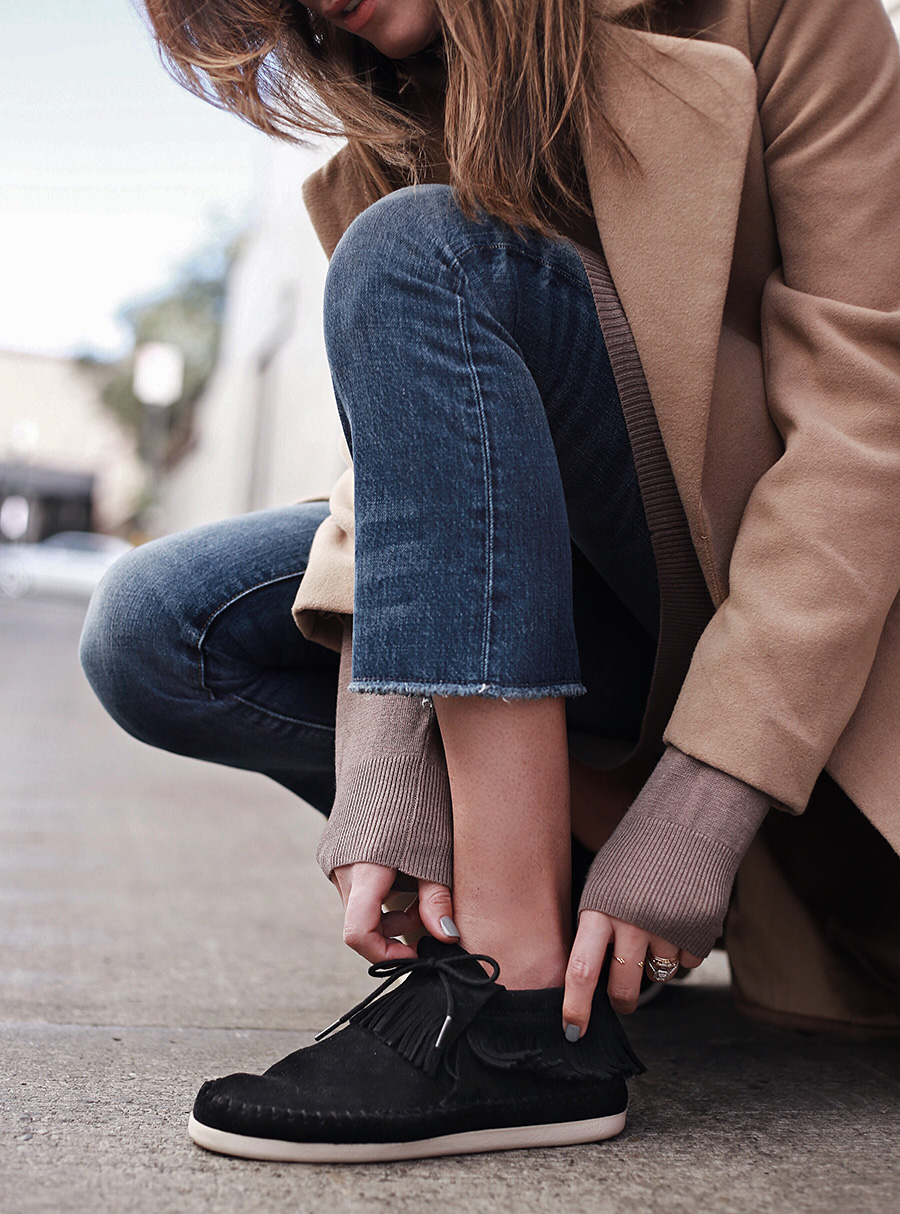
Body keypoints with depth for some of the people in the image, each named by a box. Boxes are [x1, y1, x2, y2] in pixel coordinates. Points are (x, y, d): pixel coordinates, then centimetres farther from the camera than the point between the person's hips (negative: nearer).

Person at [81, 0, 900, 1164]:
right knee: (151, 633, -10)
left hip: (802, 580, -5)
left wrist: (703, 798, -26)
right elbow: (396, 448, -8)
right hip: (607, 605, 5)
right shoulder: (401, 138, 5)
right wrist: (380, 773, -24)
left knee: (419, 256, -27)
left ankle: (523, 996, -30)